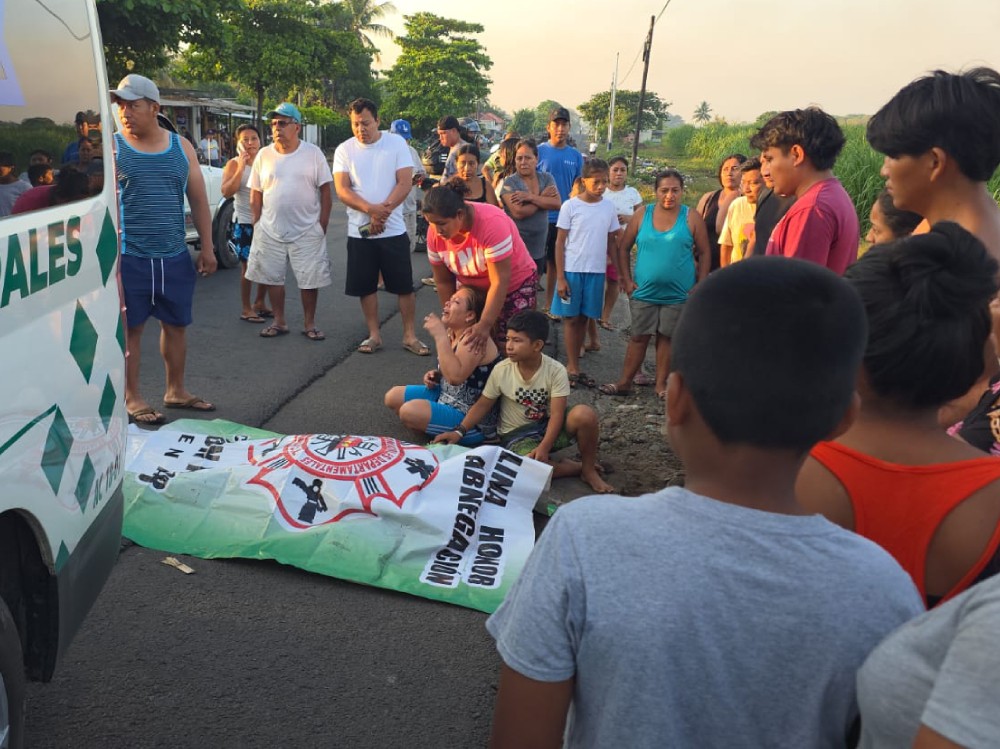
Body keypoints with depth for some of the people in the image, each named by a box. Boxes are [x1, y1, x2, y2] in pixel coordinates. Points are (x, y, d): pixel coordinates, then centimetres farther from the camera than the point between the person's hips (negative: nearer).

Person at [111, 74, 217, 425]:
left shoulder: (181, 147, 7)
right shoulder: (112, 147, -2)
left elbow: (199, 200, 10)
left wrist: (207, 248, 6)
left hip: (175, 257, 3)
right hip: (129, 258, -3)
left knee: (176, 325, 12)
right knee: (129, 328, 4)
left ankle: (176, 391, 27)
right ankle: (132, 398, 16)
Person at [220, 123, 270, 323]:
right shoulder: (234, 164, -6)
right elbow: (227, 192, -19)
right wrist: (241, 168, -23)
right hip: (245, 223, -5)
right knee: (248, 266, -1)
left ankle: (260, 303, 26)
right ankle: (246, 309, 9)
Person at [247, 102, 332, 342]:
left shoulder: (313, 153, -3)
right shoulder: (264, 155, 3)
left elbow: (326, 192, -2)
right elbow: (255, 194, 8)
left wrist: (322, 226, -5)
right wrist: (257, 224, 3)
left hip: (307, 231, -2)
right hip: (270, 231, 3)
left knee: (310, 280, 3)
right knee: (272, 277, 9)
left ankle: (309, 324, 18)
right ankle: (279, 322, 23)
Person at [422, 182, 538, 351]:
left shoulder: (492, 223, -32)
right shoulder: (435, 232, -16)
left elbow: (500, 282, -31)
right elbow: (443, 281, -5)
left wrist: (485, 325, -33)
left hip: (514, 285, -4)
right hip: (472, 289, 5)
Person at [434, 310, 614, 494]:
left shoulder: (556, 371, -14)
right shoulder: (501, 370, -10)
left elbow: (557, 414, -18)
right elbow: (483, 405, -1)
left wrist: (544, 447, -31)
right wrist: (459, 431, -13)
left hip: (549, 427, 0)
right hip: (517, 434, 0)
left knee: (584, 414, -32)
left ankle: (589, 469, -7)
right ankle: (576, 467, -5)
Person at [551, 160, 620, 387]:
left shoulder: (609, 207, 5)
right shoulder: (570, 206, -5)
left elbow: (612, 242, 11)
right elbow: (560, 243, -4)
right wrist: (560, 277, -9)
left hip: (596, 272, 3)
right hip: (572, 271, -3)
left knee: (583, 318, 10)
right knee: (572, 318, 4)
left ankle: (575, 366, 19)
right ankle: (572, 367, 13)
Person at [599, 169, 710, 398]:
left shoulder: (692, 218, -2)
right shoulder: (642, 215, 0)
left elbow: (704, 253, 1)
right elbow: (623, 248, 5)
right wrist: (627, 280, -1)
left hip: (678, 293, -1)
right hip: (644, 291, 1)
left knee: (667, 337, 8)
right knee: (639, 337, 6)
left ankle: (661, 384, 19)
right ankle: (625, 382, 15)